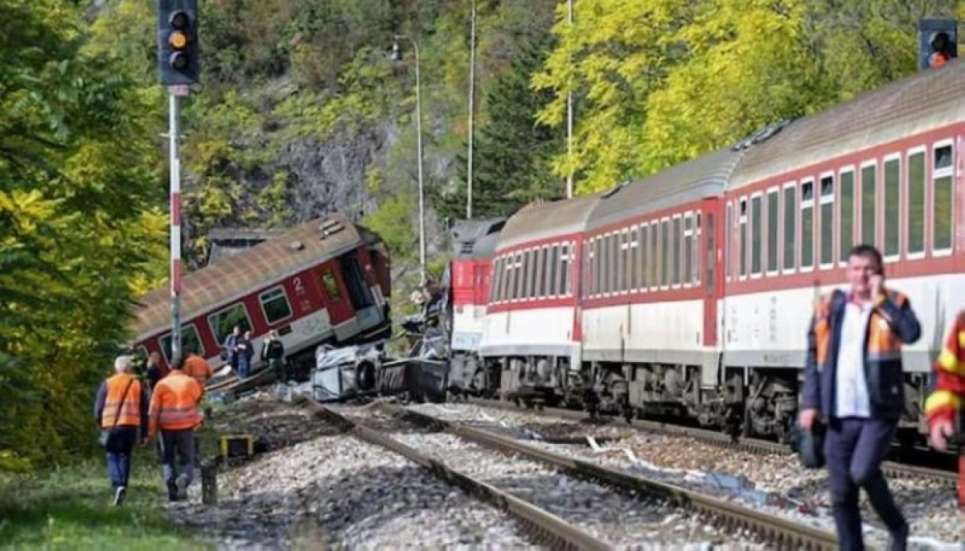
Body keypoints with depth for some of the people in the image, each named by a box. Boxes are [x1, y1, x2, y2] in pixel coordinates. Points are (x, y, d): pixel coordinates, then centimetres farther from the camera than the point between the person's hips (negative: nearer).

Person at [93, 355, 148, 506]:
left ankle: (117, 484, -17)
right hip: (131, 425, 2)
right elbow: (144, 410, 10)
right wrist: (144, 432, 16)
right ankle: (123, 486, 9)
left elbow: (98, 407, 3)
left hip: (111, 425, -2)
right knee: (125, 456, 12)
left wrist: (100, 424, 19)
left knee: (112, 456, 4)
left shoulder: (107, 384, 3)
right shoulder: (137, 385, 9)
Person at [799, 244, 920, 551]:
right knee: (841, 492, 4)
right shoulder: (829, 309, 8)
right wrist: (810, 403, 3)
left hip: (879, 410, -3)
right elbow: (814, 360, 11)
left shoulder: (893, 304, 2)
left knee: (862, 471, -21)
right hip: (840, 413, 3)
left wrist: (880, 300, -12)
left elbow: (912, 333, -20)